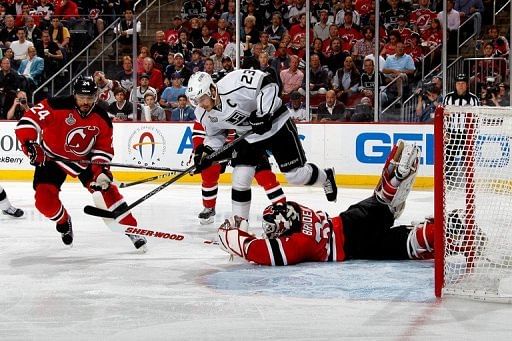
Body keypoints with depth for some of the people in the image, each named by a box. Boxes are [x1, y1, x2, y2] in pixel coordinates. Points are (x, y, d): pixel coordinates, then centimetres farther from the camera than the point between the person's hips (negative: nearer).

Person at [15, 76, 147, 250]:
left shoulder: (102, 119, -11)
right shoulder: (57, 106, -26)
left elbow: (104, 148, -4)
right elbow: (29, 119, -26)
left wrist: (101, 170, -19)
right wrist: (29, 143, -38)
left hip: (83, 159, 2)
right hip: (51, 157, -2)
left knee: (106, 189, -13)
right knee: (44, 199, -16)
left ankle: (131, 229, -3)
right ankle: (63, 221, 19)